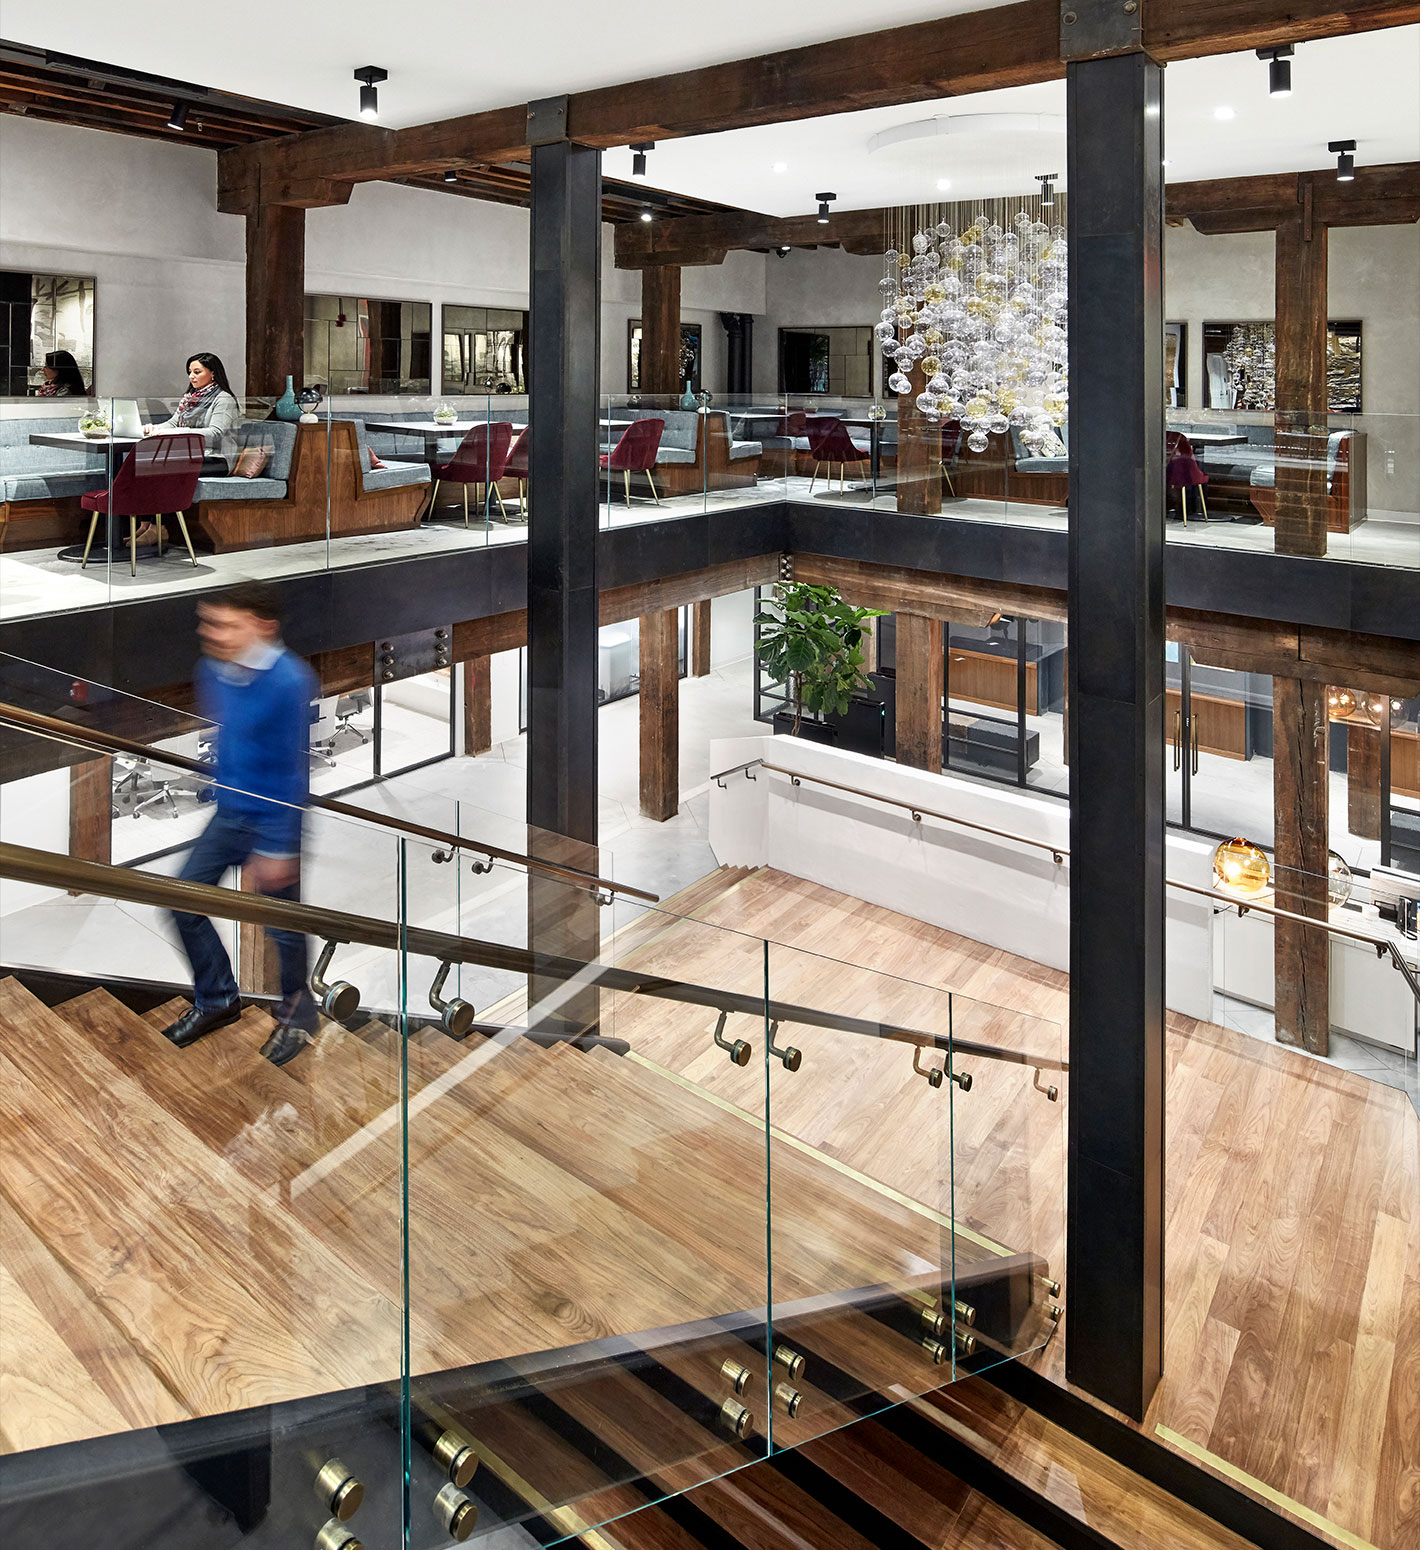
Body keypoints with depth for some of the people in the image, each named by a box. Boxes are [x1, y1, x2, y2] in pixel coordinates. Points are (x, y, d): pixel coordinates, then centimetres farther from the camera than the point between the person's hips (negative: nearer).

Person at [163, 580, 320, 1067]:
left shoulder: (289, 682, -24)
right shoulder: (212, 670, -3)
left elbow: (295, 770, -20)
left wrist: (277, 848, -18)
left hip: (274, 822, -7)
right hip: (229, 813, 7)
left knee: (281, 926, 4)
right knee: (183, 901, 9)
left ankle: (298, 1017, 29)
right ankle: (217, 1000, 31)